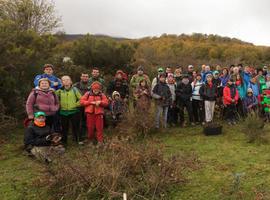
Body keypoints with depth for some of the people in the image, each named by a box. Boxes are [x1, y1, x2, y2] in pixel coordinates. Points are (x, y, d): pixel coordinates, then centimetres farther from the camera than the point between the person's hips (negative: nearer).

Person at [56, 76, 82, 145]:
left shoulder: (74, 89, 2)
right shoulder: (60, 90, 4)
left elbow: (81, 99, 3)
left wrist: (76, 104, -6)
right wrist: (59, 104, 3)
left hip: (74, 111, -1)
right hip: (63, 112, 1)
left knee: (76, 126, 4)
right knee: (64, 127, 10)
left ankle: (77, 140, 17)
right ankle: (64, 141, 22)